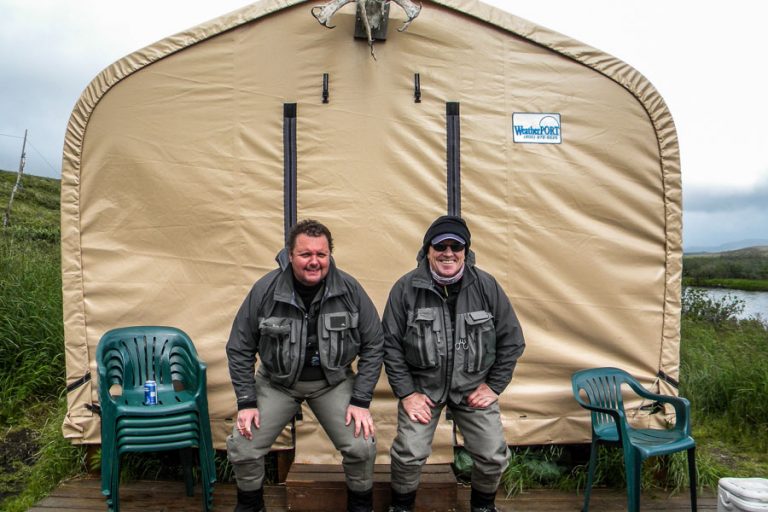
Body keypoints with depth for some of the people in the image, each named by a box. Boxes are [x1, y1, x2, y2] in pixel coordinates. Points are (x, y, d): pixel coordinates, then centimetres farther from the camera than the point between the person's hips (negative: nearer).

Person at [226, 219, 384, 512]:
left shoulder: (350, 290, -16)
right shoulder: (265, 290, -17)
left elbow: (373, 346, -7)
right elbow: (240, 349, -6)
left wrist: (361, 401, -11)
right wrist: (246, 402, -8)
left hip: (333, 381, 0)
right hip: (276, 381, 1)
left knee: (362, 446, -11)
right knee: (241, 448, -5)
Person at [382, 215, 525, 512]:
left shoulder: (486, 286, -9)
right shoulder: (406, 288, -12)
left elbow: (512, 340, 0)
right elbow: (391, 344, -7)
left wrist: (494, 386, -2)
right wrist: (405, 392, -9)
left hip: (474, 386, 2)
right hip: (422, 385, -1)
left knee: (494, 456, -1)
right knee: (409, 454, -10)